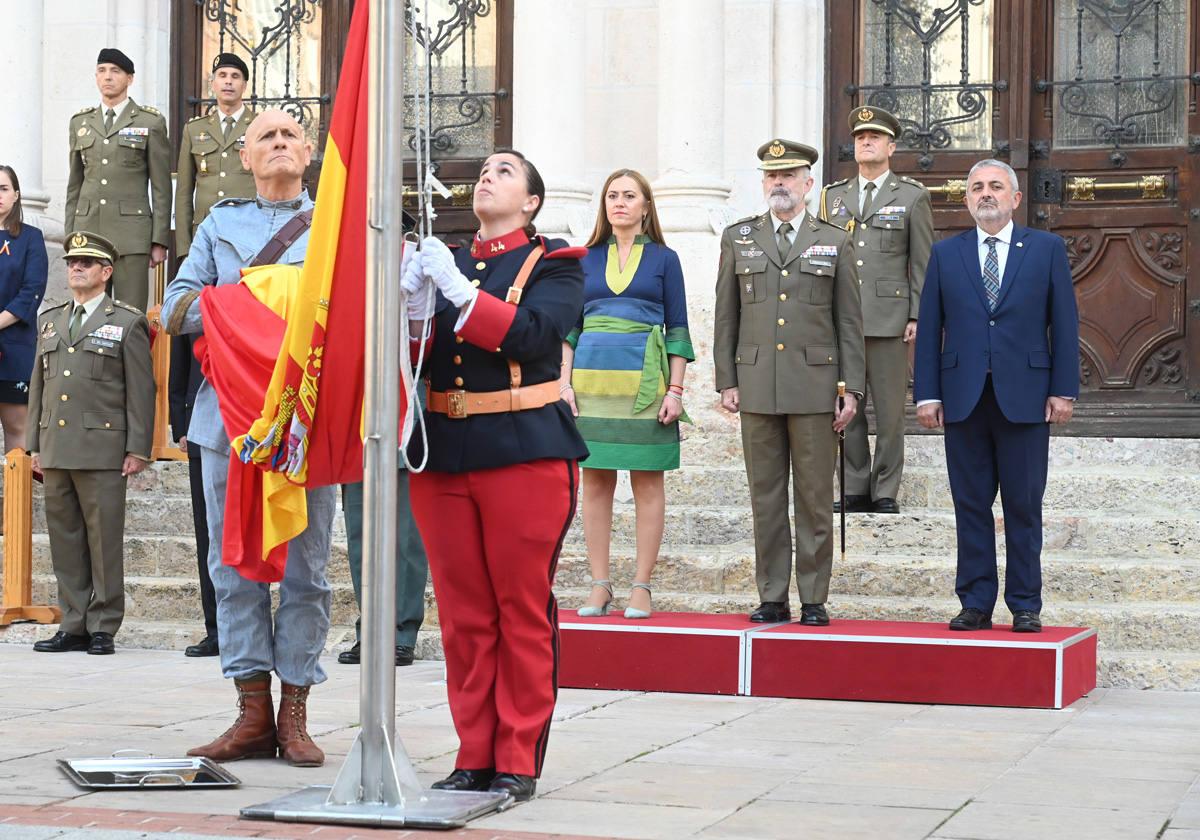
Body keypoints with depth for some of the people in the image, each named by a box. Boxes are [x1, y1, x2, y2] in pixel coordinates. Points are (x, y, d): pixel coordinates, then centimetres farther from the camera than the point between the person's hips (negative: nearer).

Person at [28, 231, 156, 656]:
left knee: (105, 540, -3)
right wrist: (36, 444, 14)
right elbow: (38, 385, 21)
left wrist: (138, 449, -7)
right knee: (65, 540, 6)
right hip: (56, 451, 5)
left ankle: (103, 628, 2)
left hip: (102, 451, -5)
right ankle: (73, 625, 12)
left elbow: (141, 391, -1)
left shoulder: (128, 322, 3)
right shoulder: (50, 321, 19)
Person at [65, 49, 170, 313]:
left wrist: (160, 241, -4)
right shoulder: (80, 122, 15)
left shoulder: (151, 122, 4)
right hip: (88, 230, 4)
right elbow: (74, 185, 18)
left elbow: (161, 187, 2)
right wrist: (70, 238, 11)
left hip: (131, 233, -3)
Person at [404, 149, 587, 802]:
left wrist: (458, 290, -18)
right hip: (443, 455, 4)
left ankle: (518, 762, 7)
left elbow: (534, 335, -15)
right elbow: (418, 357, 8)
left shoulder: (552, 264, 3)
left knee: (523, 613, 0)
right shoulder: (443, 262, 16)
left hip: (524, 454, -4)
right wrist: (415, 304, -10)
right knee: (463, 616, 7)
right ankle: (475, 755, 15)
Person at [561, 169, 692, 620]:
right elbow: (570, 326, 12)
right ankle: (599, 587, 8)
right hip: (592, 377, 2)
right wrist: (565, 383, 1)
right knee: (595, 480, 3)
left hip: (645, 379, -2)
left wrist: (675, 389, -5)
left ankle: (641, 588, 4)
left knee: (647, 481, 0)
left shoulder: (663, 259, 6)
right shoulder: (587, 258, 11)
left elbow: (677, 329, 4)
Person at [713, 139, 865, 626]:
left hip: (815, 386, -1)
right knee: (765, 497, 4)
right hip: (758, 387, 1)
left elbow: (850, 323, 5)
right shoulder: (738, 238, 11)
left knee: (815, 498, 0)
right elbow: (726, 317, 11)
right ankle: (771, 598, 10)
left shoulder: (835, 243, 7)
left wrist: (851, 389, -1)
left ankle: (813, 600, 6)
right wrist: (726, 381, 4)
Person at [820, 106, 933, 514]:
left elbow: (923, 263, 2)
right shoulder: (833, 196, 14)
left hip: (889, 318, -3)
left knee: (889, 410, -1)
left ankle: (886, 492, 5)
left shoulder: (912, 196, 5)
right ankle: (855, 489, 11)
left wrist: (917, 317, -5)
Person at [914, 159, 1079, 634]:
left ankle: (1025, 607, 9)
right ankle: (975, 604, 11)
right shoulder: (945, 254, 10)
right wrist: (927, 393, 1)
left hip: (1025, 397, -1)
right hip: (963, 398, 2)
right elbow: (929, 328, 8)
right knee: (971, 505, 4)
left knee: (1024, 506, 2)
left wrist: (1064, 390, -4)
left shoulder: (1047, 249, 6)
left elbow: (1064, 323, 3)